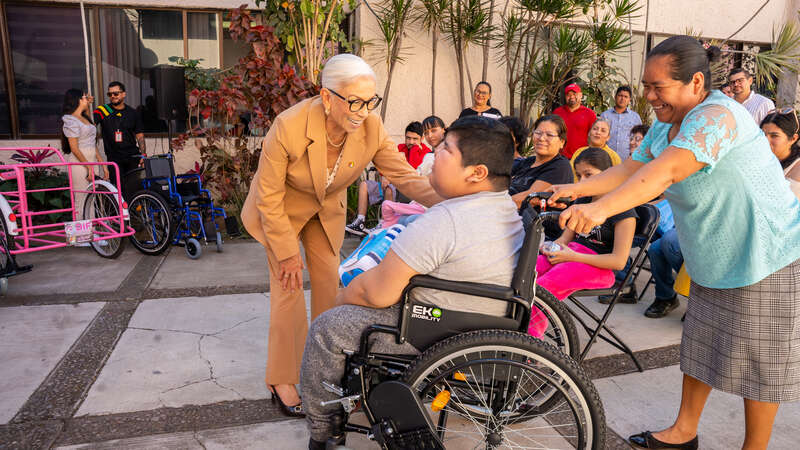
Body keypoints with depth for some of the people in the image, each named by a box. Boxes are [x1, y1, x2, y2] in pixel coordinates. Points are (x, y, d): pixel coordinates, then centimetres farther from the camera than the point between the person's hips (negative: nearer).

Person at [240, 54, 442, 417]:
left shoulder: (371, 128, -26)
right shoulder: (288, 128, -36)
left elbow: (404, 175, -19)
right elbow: (269, 197, -25)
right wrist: (288, 253, -18)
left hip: (327, 209, 4)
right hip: (282, 209, -4)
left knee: (328, 282, 8)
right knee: (288, 288, -4)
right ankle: (282, 380, 13)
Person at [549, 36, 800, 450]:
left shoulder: (718, 116, -27)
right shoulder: (666, 125, 4)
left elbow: (665, 171, -42)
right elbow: (630, 169, 0)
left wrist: (600, 209, -53)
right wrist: (576, 189, -14)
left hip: (765, 261, -9)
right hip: (712, 261, 9)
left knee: (759, 361, 5)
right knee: (698, 347, 16)